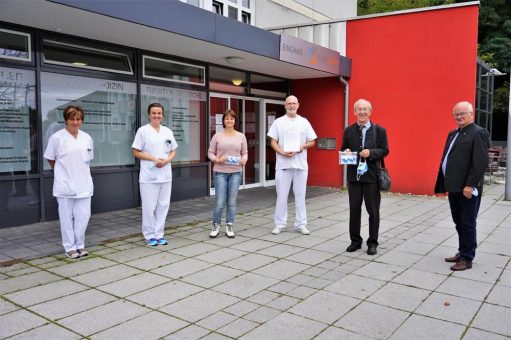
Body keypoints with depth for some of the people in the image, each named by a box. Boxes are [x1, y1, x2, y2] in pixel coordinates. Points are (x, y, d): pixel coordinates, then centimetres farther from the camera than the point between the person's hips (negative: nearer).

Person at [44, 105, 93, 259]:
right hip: (65, 185, -3)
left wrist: (79, 171, 12)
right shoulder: (57, 137, -7)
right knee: (67, 217, 6)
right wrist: (63, 171, 9)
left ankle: (80, 245, 21)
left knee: (83, 216, 5)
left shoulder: (87, 138, 6)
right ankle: (70, 247, 17)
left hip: (84, 185, 4)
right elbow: (50, 159, 3)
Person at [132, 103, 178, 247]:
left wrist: (166, 160, -7)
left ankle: (159, 234, 19)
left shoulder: (168, 131, 9)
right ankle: (149, 235, 13)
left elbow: (173, 151, 14)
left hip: (165, 175, 4)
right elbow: (136, 152, -4)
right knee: (149, 207, 0)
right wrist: (154, 159, -14)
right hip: (148, 176, -4)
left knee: (163, 205, 8)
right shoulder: (143, 131, -3)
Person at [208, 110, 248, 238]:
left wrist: (244, 160, -12)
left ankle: (229, 226, 18)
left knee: (232, 201, 6)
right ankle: (216, 225, 16)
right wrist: (217, 159, -14)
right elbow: (210, 153, 5)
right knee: (219, 202, -3)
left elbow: (245, 153, 9)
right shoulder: (217, 136, 3)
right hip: (220, 172, -1)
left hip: (236, 172, 2)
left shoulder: (241, 136, 7)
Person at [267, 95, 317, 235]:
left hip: (300, 164, 1)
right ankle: (280, 224, 12)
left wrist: (303, 146, -11)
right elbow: (273, 142, 2)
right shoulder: (278, 122, 5)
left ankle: (301, 224, 14)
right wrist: (282, 153, -14)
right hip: (283, 164, -1)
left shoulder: (304, 122, 8)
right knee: (282, 196, 3)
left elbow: (312, 142, 10)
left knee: (300, 196, 6)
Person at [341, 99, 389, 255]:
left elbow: (385, 150, 0)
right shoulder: (348, 131, 7)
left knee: (373, 211, 5)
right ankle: (355, 241, 22)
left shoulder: (379, 130, 1)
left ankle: (372, 242, 17)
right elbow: (344, 149, 12)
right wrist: (346, 152, -10)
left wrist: (371, 152, -17)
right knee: (354, 210, 9)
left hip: (372, 176, -2)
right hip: (354, 175, 2)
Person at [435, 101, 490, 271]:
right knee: (459, 223, 15)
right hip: (454, 187, 8)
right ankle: (462, 252, 27)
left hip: (467, 189, -8)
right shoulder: (453, 134, 17)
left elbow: (480, 163, -17)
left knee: (467, 224, 2)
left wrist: (470, 185, -22)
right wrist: (444, 184, 12)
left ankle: (467, 259, 11)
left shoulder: (479, 133, -9)